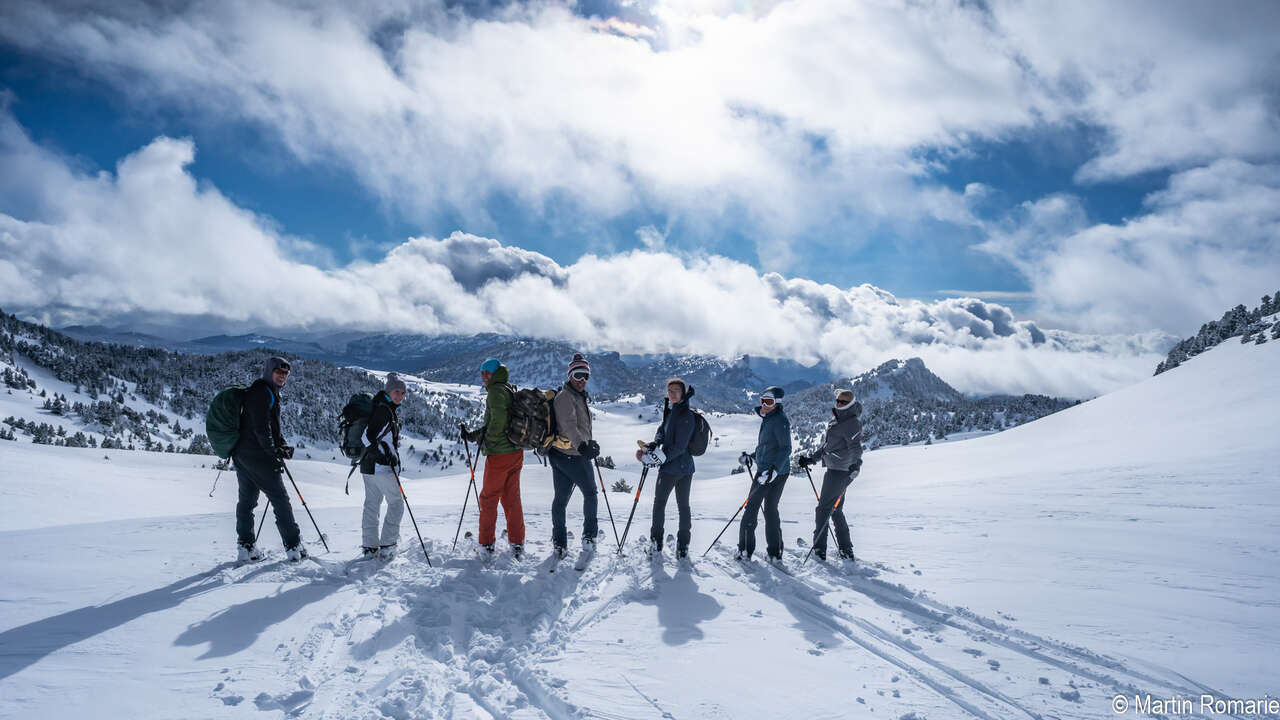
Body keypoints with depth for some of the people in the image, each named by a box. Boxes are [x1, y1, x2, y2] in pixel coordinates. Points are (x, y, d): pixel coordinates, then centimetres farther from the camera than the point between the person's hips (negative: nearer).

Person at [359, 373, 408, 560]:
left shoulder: (388, 409, 14)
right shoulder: (384, 410, -16)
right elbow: (368, 437, -24)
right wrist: (383, 455, -20)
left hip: (368, 466, 10)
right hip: (382, 467, -10)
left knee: (371, 504, 13)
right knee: (396, 503, 1)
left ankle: (369, 546, 20)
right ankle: (387, 546, 0)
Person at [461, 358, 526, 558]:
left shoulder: (496, 391, -11)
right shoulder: (509, 391, 17)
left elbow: (499, 418, -28)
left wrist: (489, 439, -15)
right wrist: (472, 435, 19)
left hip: (499, 454, -8)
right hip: (516, 453, 8)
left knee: (488, 499, 5)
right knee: (511, 499, 12)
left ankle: (487, 545, 12)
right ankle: (517, 544, 14)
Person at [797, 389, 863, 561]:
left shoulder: (852, 423, -14)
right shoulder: (836, 419, 15)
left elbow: (856, 447, -28)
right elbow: (826, 445, 25)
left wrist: (856, 464, -45)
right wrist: (811, 459, 27)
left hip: (839, 471, -10)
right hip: (834, 470, 10)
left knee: (823, 509, -6)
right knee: (836, 511, 15)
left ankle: (819, 550, -1)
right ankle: (846, 551, 20)